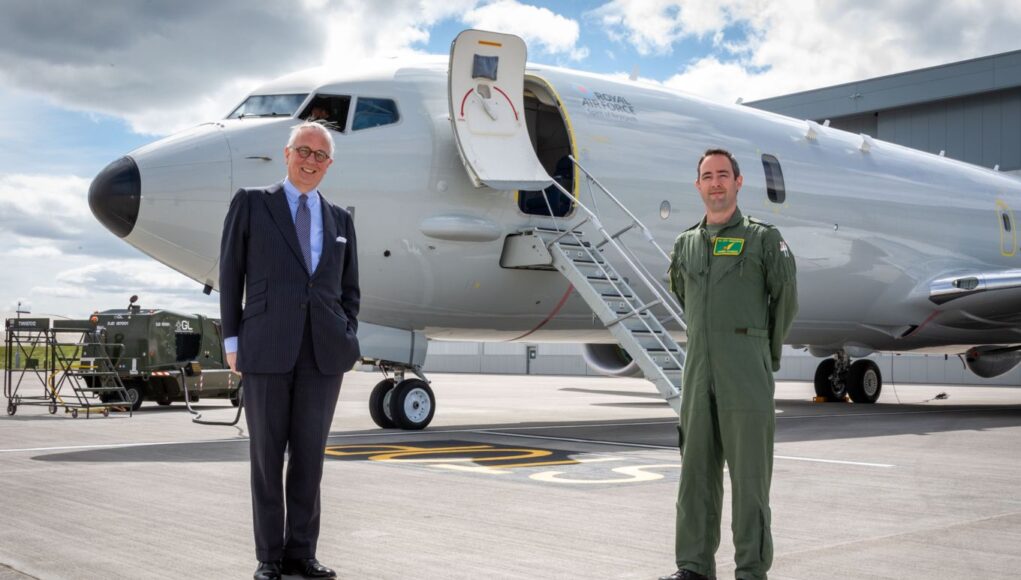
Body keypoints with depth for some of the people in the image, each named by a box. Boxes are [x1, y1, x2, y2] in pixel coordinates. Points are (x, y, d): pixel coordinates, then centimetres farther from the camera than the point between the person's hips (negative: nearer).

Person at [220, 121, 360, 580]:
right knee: (267, 453, 3)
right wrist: (232, 340, -1)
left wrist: (347, 341, 5)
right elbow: (230, 274, 4)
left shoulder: (340, 220, 16)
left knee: (310, 454, 5)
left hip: (323, 353, 3)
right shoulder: (251, 203, 6)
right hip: (266, 348, -3)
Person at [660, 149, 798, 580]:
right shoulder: (685, 244, 14)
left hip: (747, 378, -4)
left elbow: (785, 298, 7)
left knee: (750, 476, -1)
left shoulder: (763, 238, 1)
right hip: (698, 376, 5)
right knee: (696, 473, 7)